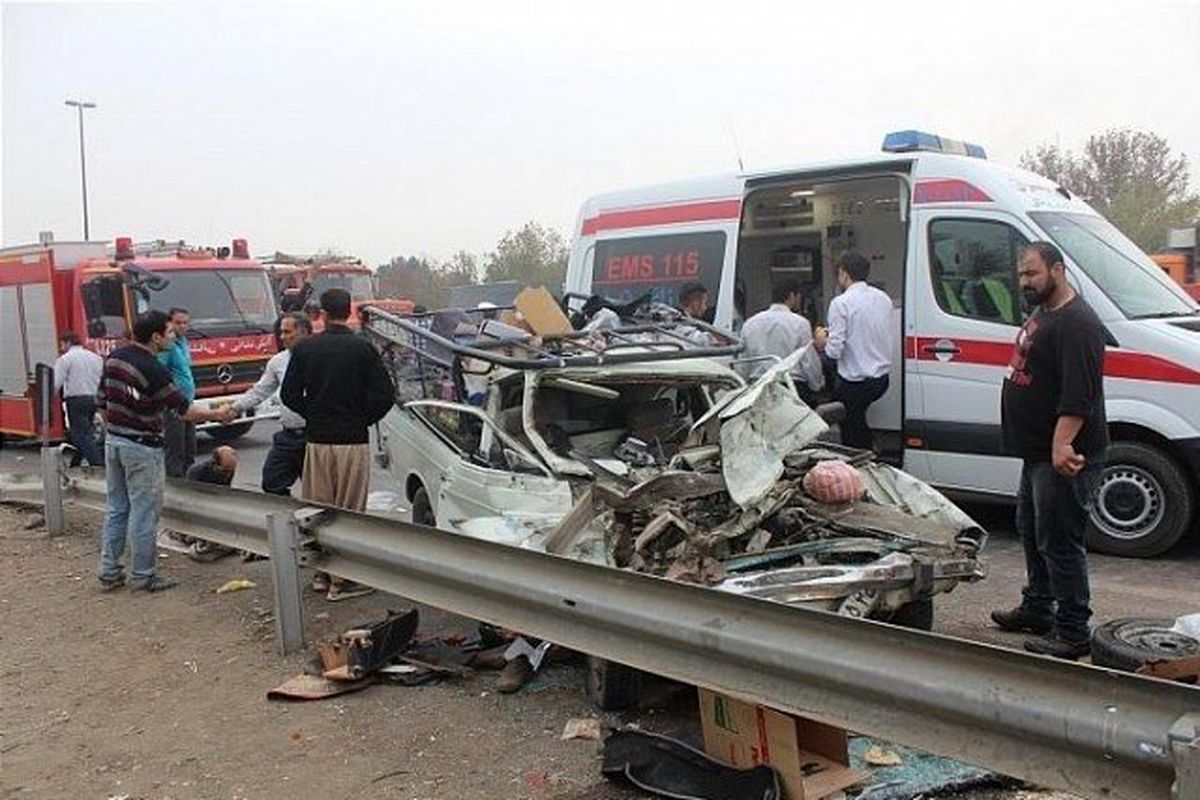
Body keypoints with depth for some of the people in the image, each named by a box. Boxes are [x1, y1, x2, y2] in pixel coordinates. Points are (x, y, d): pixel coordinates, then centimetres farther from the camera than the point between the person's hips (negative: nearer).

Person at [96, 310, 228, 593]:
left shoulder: (114, 358, 4)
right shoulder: (153, 370, -20)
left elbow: (102, 402, 11)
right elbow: (185, 410, -16)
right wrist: (217, 414, -1)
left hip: (113, 442, 8)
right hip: (142, 448, -8)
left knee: (115, 509, 15)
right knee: (144, 512, 2)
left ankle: (109, 572, 20)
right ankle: (142, 575, 10)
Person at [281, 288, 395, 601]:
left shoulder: (304, 349, 1)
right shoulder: (363, 348, -6)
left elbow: (289, 396, 1)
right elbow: (386, 394, -9)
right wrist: (362, 419, 5)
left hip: (316, 439, 3)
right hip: (353, 440, -2)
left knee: (318, 509, 14)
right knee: (349, 511, 3)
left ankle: (322, 572, 22)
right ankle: (343, 579, 6)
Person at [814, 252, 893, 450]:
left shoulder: (841, 303, -15)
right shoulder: (883, 298, 6)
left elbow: (834, 350, -19)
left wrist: (822, 343, 4)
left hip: (855, 384, -7)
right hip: (882, 379, 7)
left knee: (852, 437, 8)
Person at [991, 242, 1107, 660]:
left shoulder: (1076, 323, -18)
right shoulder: (1041, 316, 16)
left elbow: (1079, 394, -27)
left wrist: (1062, 444, -34)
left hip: (1062, 457, -11)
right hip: (1038, 452, 11)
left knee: (1059, 542, -6)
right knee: (1032, 531, 21)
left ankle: (1072, 633, 3)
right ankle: (1036, 609, 35)